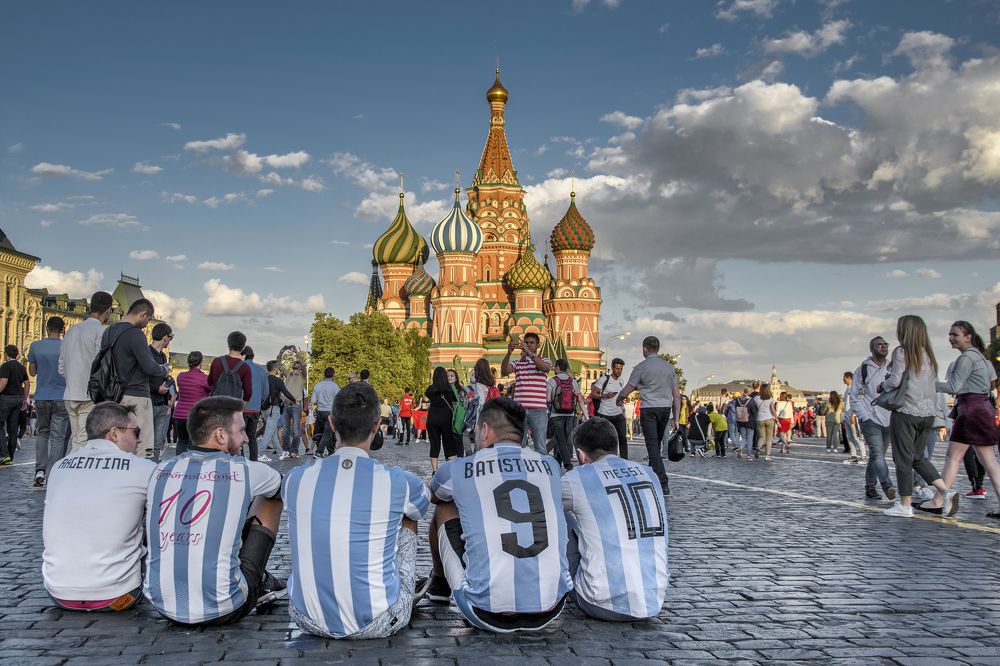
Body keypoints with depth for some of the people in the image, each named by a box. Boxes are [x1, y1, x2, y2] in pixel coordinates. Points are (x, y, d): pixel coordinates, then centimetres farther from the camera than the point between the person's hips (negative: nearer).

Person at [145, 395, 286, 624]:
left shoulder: (162, 470, 4)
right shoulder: (244, 471, -6)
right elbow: (280, 487, 18)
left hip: (161, 604, 4)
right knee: (271, 501, 15)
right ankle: (260, 582, 32)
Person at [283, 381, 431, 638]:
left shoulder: (295, 479, -5)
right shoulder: (398, 482, -11)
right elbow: (424, 502, 16)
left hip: (307, 619, 2)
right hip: (376, 623, -2)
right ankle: (410, 592, 40)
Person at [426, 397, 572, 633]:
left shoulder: (457, 469, 2)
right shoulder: (550, 465, 10)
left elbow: (435, 496, 28)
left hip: (488, 614, -3)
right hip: (550, 611, 3)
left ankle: (440, 584, 43)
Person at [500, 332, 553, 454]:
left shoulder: (544, 361, 10)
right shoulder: (517, 363, 14)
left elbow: (544, 367, -15)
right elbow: (504, 371, -5)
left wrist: (529, 352, -27)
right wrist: (509, 353, -21)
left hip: (538, 409, -2)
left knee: (540, 447, -1)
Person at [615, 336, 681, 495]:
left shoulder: (641, 367, -4)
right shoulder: (669, 367, 10)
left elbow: (626, 391, -1)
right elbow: (677, 395, 9)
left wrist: (618, 399, 21)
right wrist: (675, 418, 12)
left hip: (649, 409, -5)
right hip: (666, 409, 5)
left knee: (652, 445, -6)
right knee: (657, 444, 17)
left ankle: (663, 484, -14)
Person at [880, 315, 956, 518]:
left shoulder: (902, 352, -8)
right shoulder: (928, 354, 13)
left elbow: (894, 381, -16)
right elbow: (933, 380, 13)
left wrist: (883, 385, 5)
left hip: (906, 411, -7)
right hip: (928, 412, 7)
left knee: (903, 458, 1)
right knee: (918, 457, 18)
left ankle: (905, 505, 5)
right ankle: (946, 491, 4)